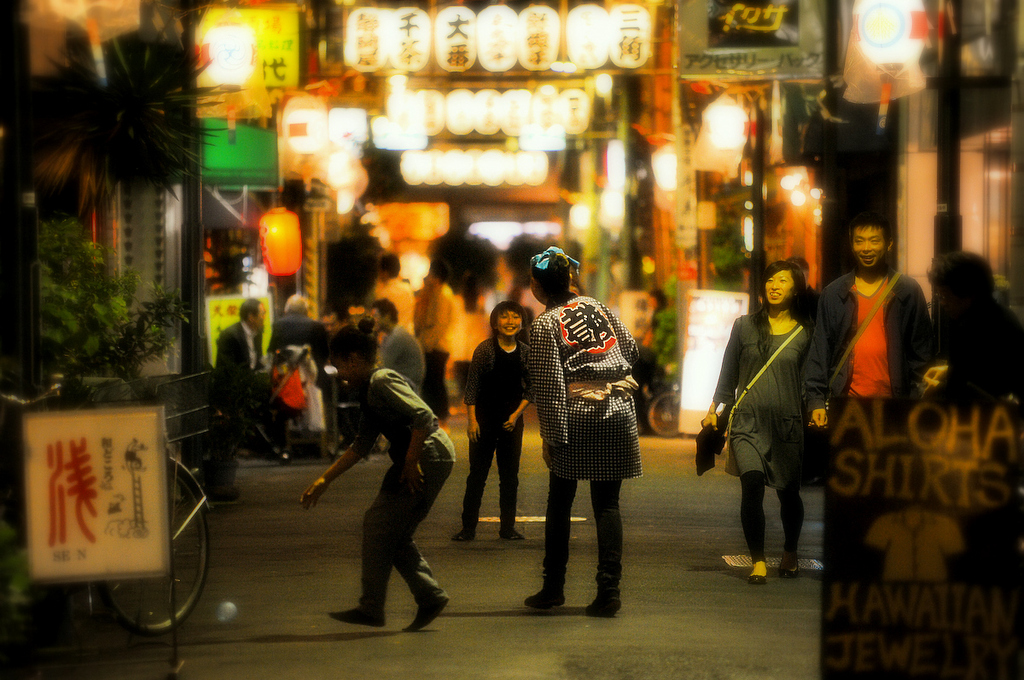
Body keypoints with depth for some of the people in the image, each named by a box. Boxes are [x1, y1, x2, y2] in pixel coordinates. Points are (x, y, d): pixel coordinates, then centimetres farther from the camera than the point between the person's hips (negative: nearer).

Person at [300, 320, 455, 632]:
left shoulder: (383, 382, -14)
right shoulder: (368, 391, 18)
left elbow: (424, 416, -24)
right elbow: (361, 445, 23)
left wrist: (410, 462, -19)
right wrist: (324, 480, 21)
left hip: (428, 456, -10)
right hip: (411, 459, 10)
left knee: (379, 525, -6)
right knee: (394, 533, 10)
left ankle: (371, 608, -2)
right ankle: (430, 597, 11)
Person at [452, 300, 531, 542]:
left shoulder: (525, 352, 2)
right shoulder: (485, 349, -8)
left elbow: (529, 389, 7)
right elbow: (472, 386, -7)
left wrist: (516, 414, -6)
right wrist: (471, 419, -11)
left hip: (512, 420, 3)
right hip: (484, 416, -3)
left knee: (510, 474, 7)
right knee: (477, 472, 1)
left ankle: (508, 527, 16)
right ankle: (468, 527, 7)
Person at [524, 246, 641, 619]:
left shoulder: (544, 325, -6)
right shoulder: (598, 307, 8)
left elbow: (549, 388, -10)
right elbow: (631, 349, 17)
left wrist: (550, 437, -6)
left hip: (575, 419, -4)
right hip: (618, 413, 4)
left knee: (559, 504, 11)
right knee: (607, 503, 5)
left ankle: (553, 588, 15)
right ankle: (609, 589, -3)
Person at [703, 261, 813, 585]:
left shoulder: (805, 332, 5)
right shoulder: (745, 326, 7)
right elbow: (729, 373, 14)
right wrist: (714, 410, 10)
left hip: (787, 423, 0)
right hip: (748, 420, 0)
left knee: (788, 492, 8)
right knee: (752, 484, -18)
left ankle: (790, 552, 34)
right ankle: (758, 562, -12)